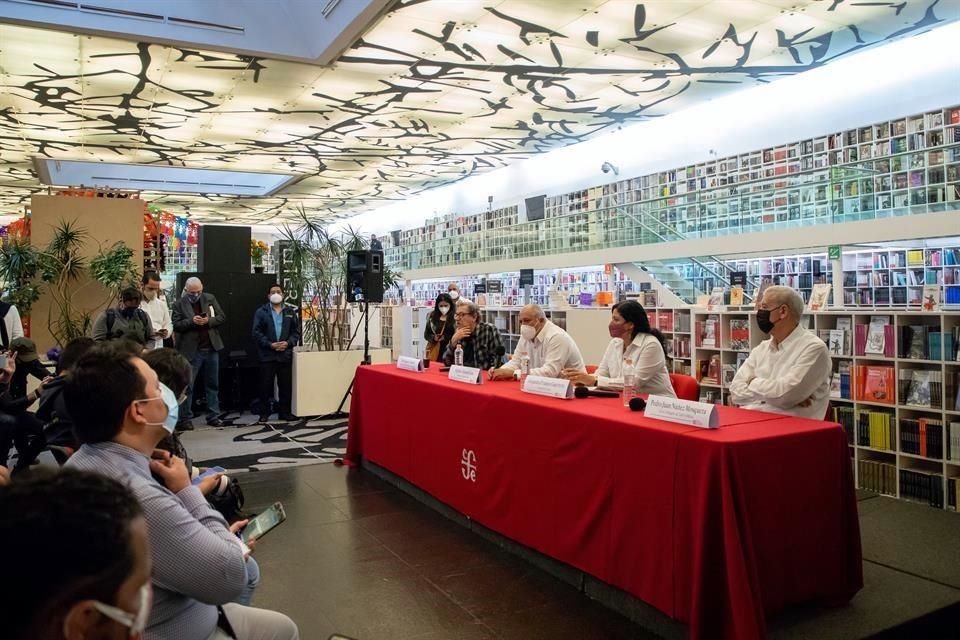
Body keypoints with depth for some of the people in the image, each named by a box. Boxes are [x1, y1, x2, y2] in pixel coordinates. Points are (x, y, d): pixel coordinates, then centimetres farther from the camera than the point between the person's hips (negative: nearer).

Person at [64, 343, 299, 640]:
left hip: (163, 616, 9)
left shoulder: (86, 461, -4)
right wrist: (187, 491, -17)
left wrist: (215, 541, -2)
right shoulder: (138, 498, -35)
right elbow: (231, 577, -25)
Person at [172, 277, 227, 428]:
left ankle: (213, 416, 17)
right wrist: (191, 321, -21)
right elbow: (176, 325, -7)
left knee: (213, 384, 9)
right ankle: (186, 418, 10)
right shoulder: (179, 304, -1)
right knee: (187, 385, 1)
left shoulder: (210, 298, 7)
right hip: (191, 350, -3)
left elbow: (222, 317, 5)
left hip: (211, 348, 3)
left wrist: (208, 321, -12)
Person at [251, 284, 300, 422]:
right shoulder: (261, 312, 3)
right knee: (266, 385, 1)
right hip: (267, 355, -2)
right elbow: (256, 332, -4)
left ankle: (285, 412, 15)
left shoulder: (290, 312, 10)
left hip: (285, 354, 2)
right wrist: (269, 344, -15)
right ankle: (264, 413, 9)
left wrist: (288, 343, -10)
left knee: (286, 385, 5)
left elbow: (296, 332, 8)